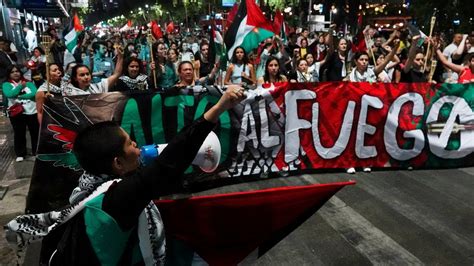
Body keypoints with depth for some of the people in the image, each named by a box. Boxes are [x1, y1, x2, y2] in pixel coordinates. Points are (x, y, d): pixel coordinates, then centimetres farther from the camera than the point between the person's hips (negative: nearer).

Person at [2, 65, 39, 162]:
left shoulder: (29, 83, 8)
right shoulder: (6, 84, 4)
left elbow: (35, 94, -10)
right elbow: (9, 94, -16)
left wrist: (19, 96, -14)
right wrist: (21, 86, -11)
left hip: (32, 112, 2)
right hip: (16, 113, -1)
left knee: (35, 133, 10)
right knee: (19, 134, 5)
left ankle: (36, 151, 25)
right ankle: (20, 154, 17)